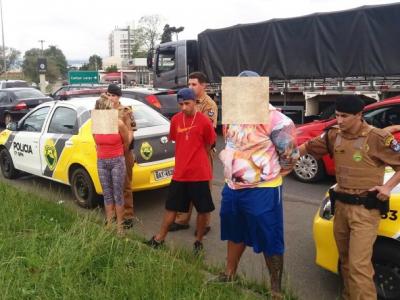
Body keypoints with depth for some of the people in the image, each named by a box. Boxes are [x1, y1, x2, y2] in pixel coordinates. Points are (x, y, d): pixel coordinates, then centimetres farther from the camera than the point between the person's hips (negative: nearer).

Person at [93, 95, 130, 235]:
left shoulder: (119, 124, -13)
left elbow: (126, 142, 3)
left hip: (117, 161, -4)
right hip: (101, 162, 4)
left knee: (117, 194, 2)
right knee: (107, 194, 12)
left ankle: (119, 225, 12)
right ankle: (109, 223, 23)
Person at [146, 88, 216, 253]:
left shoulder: (204, 121, -11)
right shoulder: (175, 120, 0)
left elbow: (208, 145, 4)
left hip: (200, 173, -3)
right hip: (179, 173, 3)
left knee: (203, 209, 8)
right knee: (171, 207, 13)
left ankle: (199, 241, 26)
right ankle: (159, 238, 28)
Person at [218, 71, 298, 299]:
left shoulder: (271, 118, -19)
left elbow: (290, 152, -13)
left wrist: (272, 174, -2)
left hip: (262, 191, -8)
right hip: (232, 187, 8)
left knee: (270, 241, 4)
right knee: (235, 234, 24)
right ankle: (229, 275, 43)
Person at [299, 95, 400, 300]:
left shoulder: (378, 138, -14)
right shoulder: (334, 135, 3)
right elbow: (309, 147, 14)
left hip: (365, 208, -6)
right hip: (341, 205, 6)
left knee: (358, 264, -12)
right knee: (345, 260, 17)